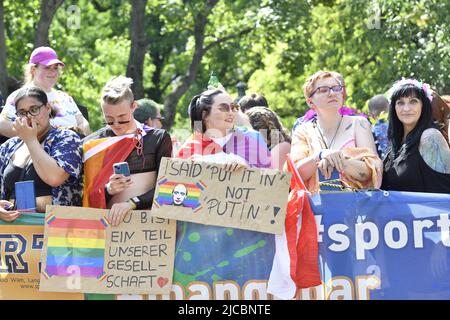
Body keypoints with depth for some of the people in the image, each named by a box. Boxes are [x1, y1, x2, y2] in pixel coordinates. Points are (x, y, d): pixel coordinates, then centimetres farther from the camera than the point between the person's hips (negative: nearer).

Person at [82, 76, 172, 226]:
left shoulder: (158, 138, 8)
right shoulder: (91, 144, 11)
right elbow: (87, 196, 12)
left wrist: (132, 203, -14)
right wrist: (108, 190, -8)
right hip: (107, 218, 2)